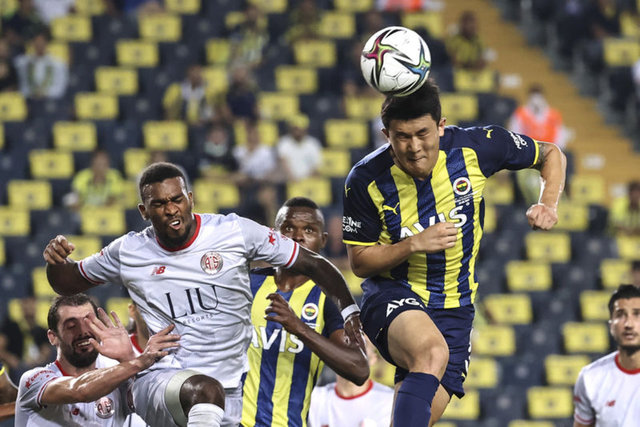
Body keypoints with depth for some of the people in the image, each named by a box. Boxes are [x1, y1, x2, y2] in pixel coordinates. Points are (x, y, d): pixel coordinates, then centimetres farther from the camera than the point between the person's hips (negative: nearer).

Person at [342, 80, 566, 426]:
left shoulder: (475, 148, -12)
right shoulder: (366, 180, -15)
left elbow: (550, 155, 5)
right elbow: (359, 263, -5)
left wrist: (548, 206, -13)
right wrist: (414, 245, -22)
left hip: (454, 308, 3)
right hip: (392, 295, -3)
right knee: (432, 351, -37)